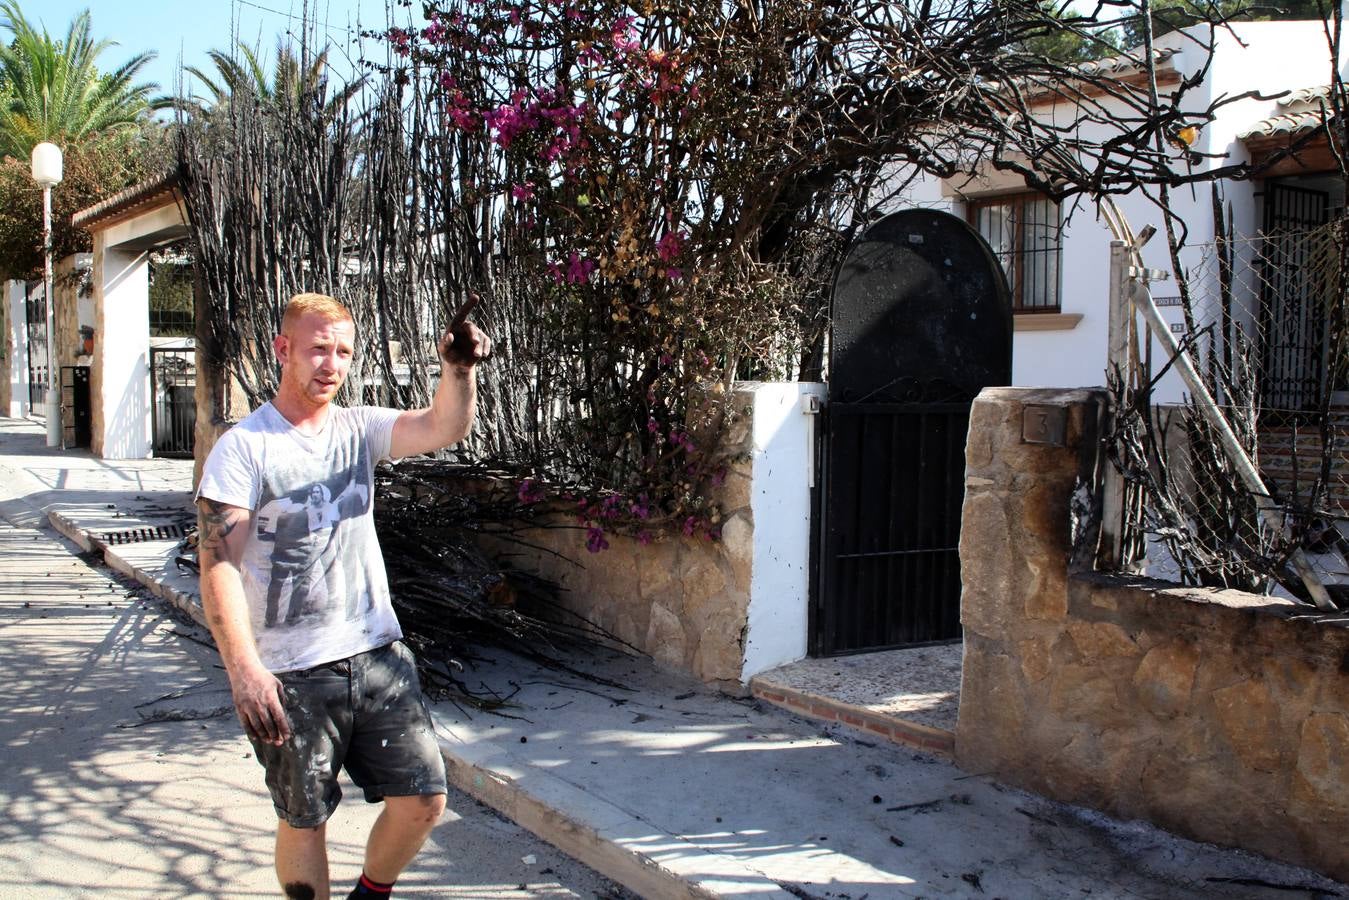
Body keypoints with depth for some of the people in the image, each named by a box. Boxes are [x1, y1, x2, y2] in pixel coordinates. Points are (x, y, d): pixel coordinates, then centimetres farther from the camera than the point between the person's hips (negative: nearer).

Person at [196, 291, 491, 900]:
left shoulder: (359, 429, 5)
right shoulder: (243, 448, -9)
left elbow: (444, 427, -11)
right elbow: (219, 566, -16)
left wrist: (459, 368, -32)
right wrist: (243, 667, -28)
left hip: (379, 655, 4)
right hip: (291, 673, -4)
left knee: (424, 799, 5)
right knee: (303, 820, 9)